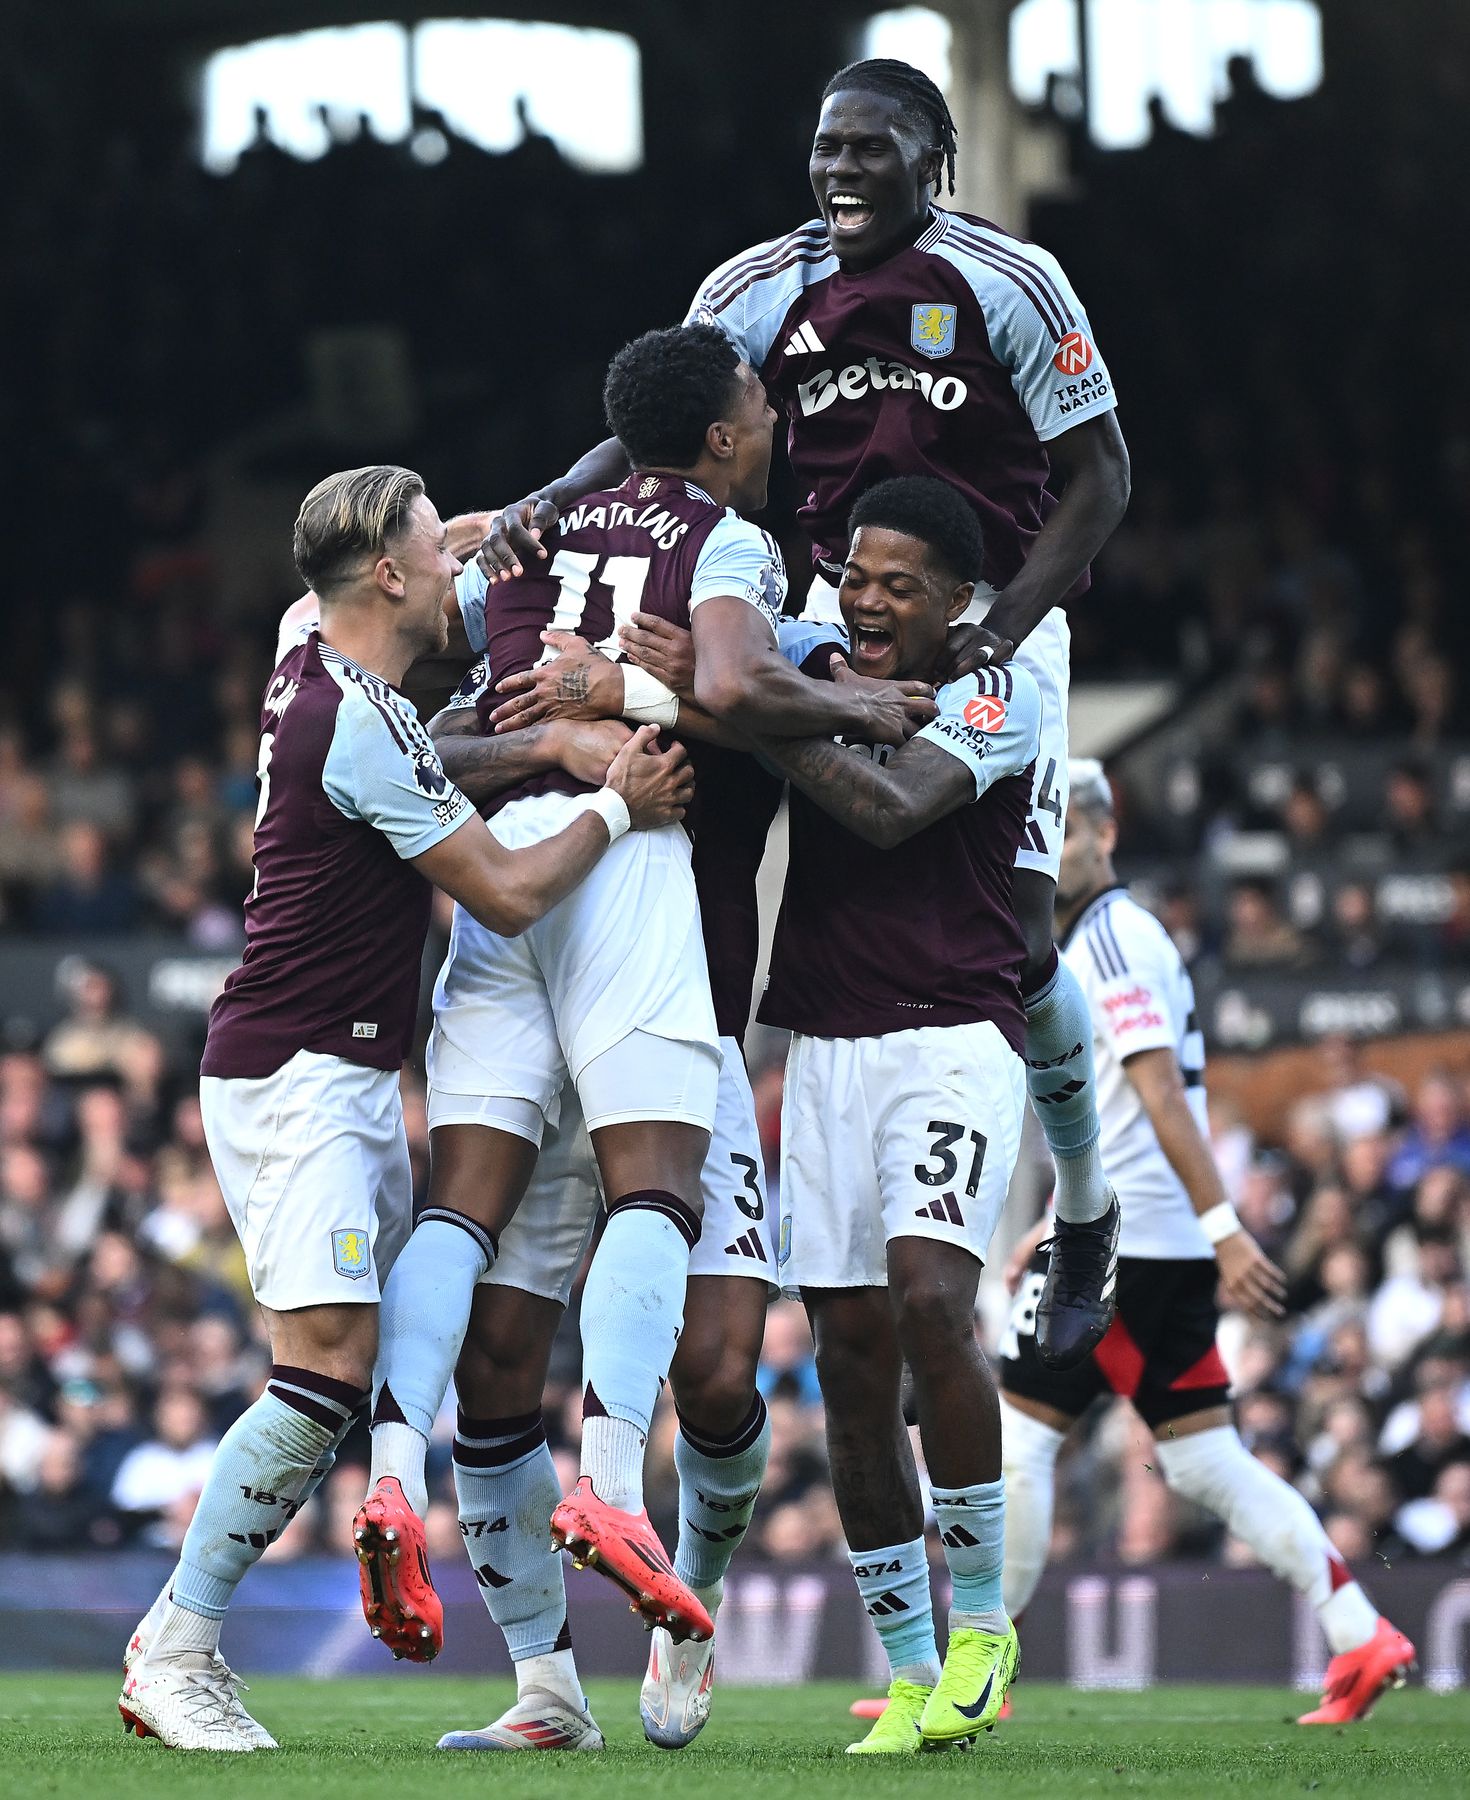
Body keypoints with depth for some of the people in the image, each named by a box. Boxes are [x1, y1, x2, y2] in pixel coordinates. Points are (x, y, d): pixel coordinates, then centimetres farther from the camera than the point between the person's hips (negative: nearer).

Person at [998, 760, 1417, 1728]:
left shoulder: (1106, 935, -11)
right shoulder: (1128, 932, 20)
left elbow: (1160, 1092, -20)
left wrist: (1223, 1225, -27)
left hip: (1116, 1242, -10)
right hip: (1168, 1244, 10)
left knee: (1016, 1438, -4)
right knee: (1205, 1460, 8)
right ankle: (1361, 1635, -1)